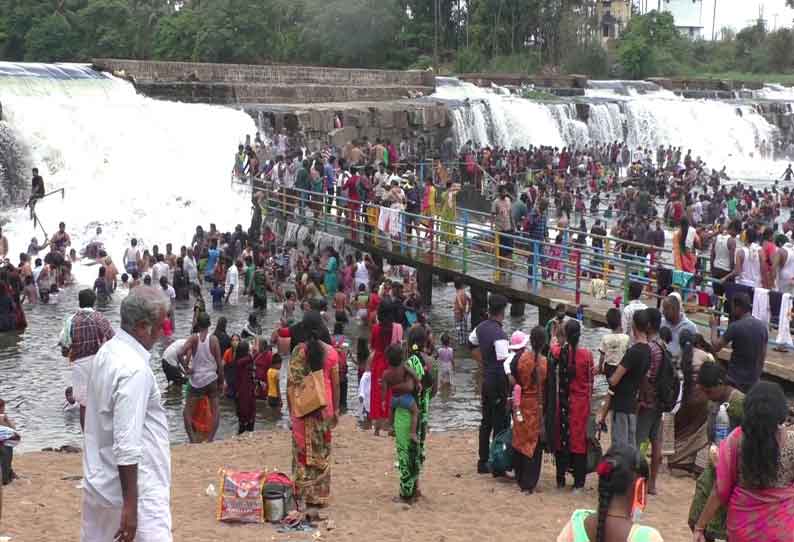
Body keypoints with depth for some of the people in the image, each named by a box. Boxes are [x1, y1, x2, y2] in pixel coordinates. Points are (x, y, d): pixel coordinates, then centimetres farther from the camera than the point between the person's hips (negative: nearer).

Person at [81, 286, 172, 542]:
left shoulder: (106, 352, 6)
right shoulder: (135, 369, -22)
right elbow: (127, 446, -25)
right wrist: (130, 506, -24)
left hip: (99, 482, 10)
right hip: (136, 490, -10)